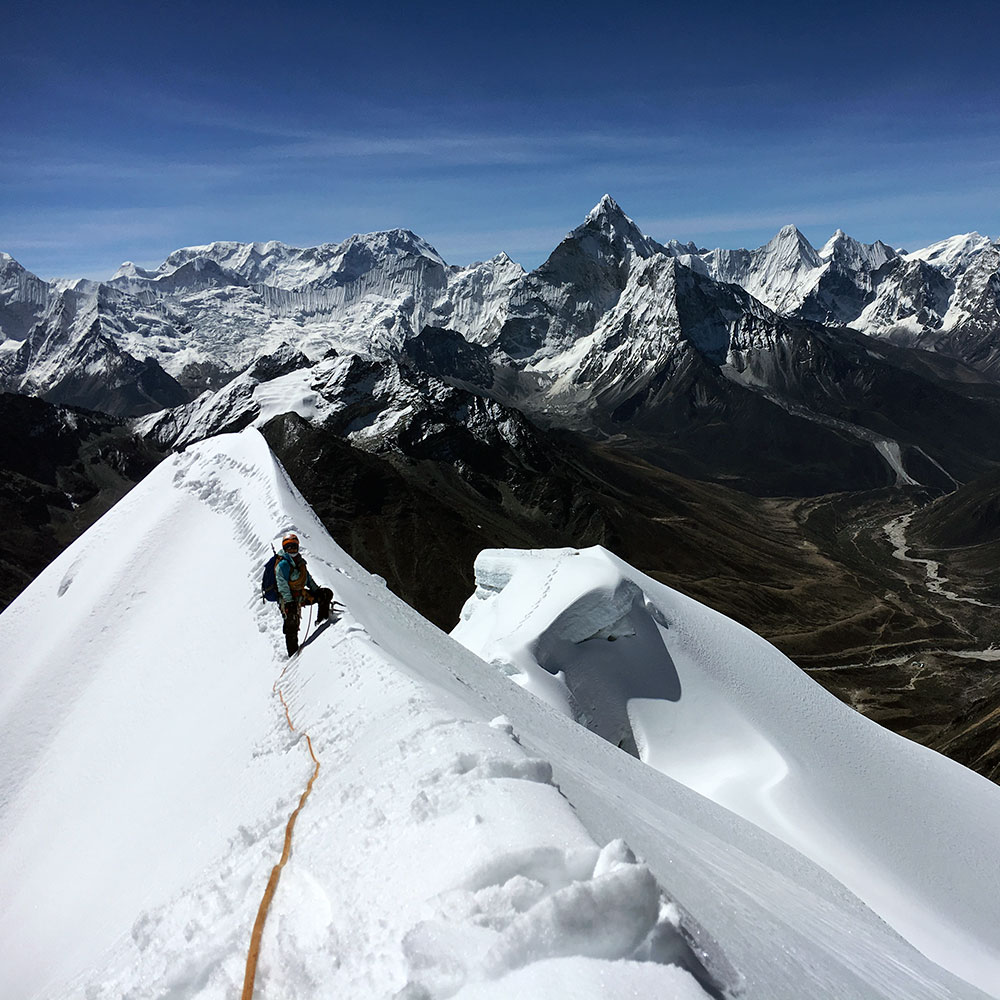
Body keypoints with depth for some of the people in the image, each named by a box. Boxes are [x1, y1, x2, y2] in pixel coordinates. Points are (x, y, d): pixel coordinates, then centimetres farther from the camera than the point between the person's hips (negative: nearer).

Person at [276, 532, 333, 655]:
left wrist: (317, 592, 16)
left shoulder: (299, 561, 11)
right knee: (292, 627, -7)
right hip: (289, 600, -8)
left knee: (327, 593, 0)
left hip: (301, 595, 8)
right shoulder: (283, 564, -14)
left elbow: (308, 578, 21)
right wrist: (289, 602, -24)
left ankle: (322, 619, 6)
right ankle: (293, 654, 3)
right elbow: (282, 586, -18)